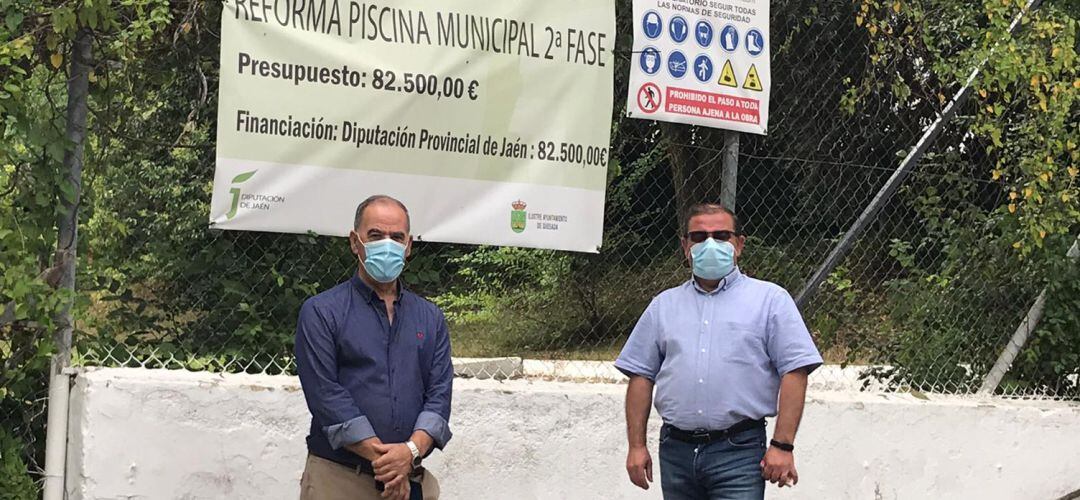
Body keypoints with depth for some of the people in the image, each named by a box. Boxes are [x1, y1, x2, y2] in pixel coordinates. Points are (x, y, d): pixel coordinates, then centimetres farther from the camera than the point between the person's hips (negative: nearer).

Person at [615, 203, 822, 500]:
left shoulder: (770, 300, 4)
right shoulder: (664, 305, 15)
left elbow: (794, 372, -3)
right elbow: (641, 375, 14)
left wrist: (782, 445, -11)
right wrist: (636, 445, 5)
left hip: (738, 453, -4)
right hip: (676, 450, 4)